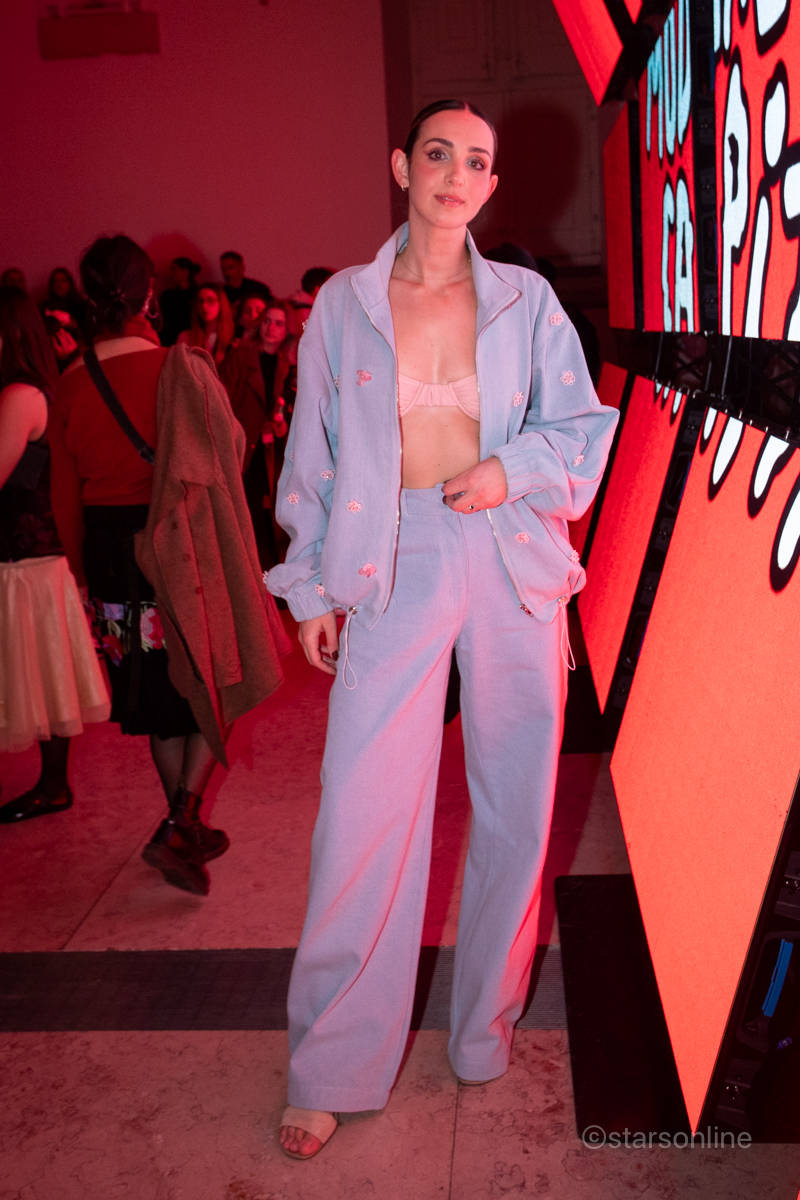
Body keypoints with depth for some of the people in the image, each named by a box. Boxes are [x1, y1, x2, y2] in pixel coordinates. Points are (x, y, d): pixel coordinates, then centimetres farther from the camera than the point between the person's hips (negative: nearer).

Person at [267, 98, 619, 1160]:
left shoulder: (526, 299, 7)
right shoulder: (343, 303, 6)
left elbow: (583, 426, 9)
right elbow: (315, 455, 10)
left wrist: (510, 470, -10)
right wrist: (312, 586, 7)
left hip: (511, 564, 1)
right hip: (394, 569, -1)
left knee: (514, 801, 8)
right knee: (362, 815, -4)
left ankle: (487, 1029, 30)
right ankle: (329, 1071, 15)